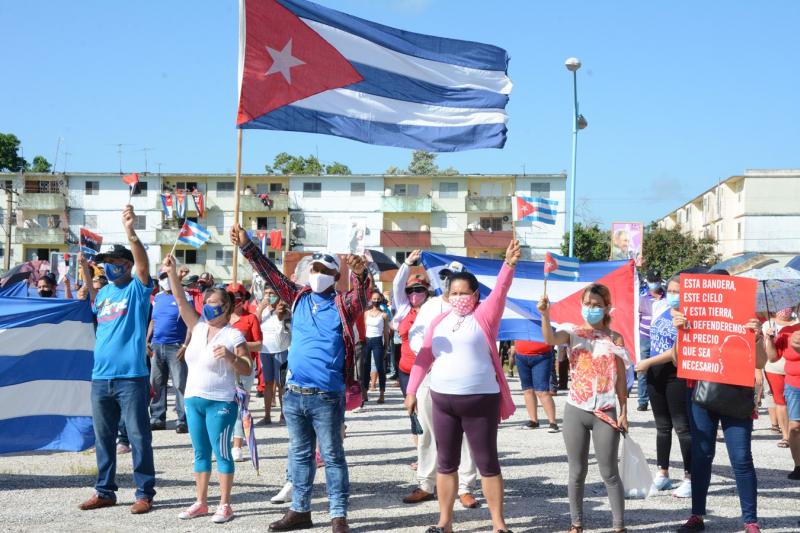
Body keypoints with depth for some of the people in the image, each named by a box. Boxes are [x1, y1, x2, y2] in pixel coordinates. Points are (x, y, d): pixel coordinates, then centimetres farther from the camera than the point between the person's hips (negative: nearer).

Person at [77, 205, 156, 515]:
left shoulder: (137, 289, -3)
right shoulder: (102, 293, 15)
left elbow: (143, 263, -21)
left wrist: (130, 232, -36)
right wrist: (87, 278, 17)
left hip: (131, 376, -6)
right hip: (100, 377, 6)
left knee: (138, 436, -1)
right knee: (103, 437, 12)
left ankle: (144, 493, 7)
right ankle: (104, 491, 22)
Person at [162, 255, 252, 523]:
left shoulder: (234, 336, -9)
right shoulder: (198, 326, 7)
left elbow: (247, 370, -10)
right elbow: (181, 300, -1)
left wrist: (230, 356, -28)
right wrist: (171, 273, -11)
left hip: (220, 402, -6)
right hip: (193, 399, 6)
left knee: (221, 453, -1)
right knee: (200, 453, 12)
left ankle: (225, 505, 6)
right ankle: (201, 503, 20)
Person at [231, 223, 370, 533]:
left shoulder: (343, 306, -4)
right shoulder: (299, 298, 8)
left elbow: (362, 295, -23)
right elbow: (271, 274, 8)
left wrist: (361, 274, -44)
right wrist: (246, 246, 1)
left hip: (327, 396, -5)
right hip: (294, 393, 5)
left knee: (332, 456, 2)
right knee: (299, 454, 14)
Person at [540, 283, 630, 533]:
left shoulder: (615, 339, 3)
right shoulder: (573, 332, -1)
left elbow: (620, 380, 5)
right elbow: (550, 339, -24)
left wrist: (624, 412, 1)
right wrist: (545, 314, -41)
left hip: (606, 413, 0)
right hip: (576, 411, 0)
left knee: (609, 473, 4)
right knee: (577, 472, 9)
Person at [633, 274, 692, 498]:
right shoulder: (661, 312, 8)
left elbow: (677, 351, -21)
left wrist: (648, 362, -17)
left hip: (677, 375, -8)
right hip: (655, 375, 8)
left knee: (682, 426, -5)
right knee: (662, 426, 15)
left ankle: (689, 478, 1)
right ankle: (663, 474, 25)